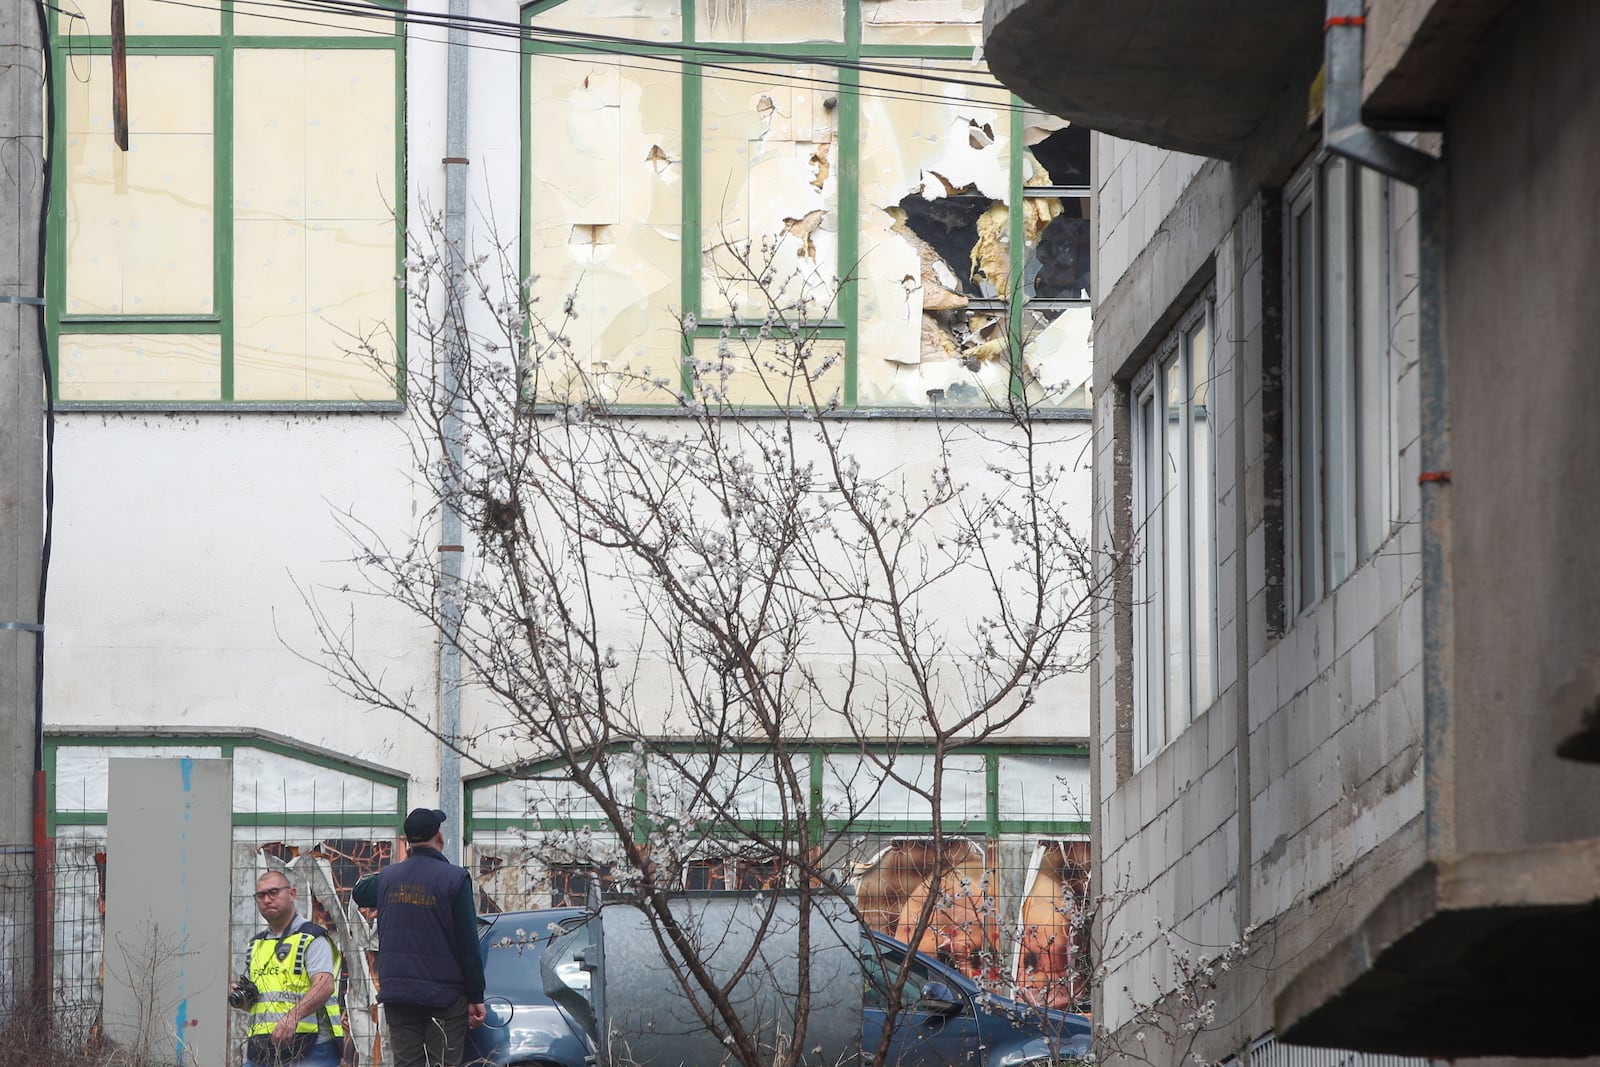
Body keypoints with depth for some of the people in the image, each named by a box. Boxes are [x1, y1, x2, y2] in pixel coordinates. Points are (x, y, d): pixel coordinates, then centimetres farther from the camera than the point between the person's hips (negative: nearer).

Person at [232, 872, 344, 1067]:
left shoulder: (312, 938, -2)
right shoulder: (256, 944, 23)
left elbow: (324, 986, -17)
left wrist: (294, 1016, -33)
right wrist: (238, 996, 6)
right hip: (262, 1050, 7)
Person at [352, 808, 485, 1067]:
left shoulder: (388, 878, 6)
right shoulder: (454, 879, -9)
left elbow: (359, 893, 31)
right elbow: (468, 943, -9)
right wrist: (476, 997, -5)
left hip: (397, 994, 4)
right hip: (444, 995, -4)